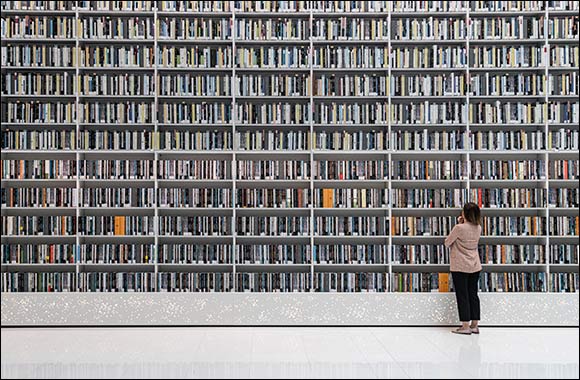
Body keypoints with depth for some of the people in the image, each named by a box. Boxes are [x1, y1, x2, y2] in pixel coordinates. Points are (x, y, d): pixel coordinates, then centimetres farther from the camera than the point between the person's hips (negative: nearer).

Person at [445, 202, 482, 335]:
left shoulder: (459, 228, -17)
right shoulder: (478, 228, 2)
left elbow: (447, 243, -6)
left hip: (460, 267, -6)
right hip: (475, 266, 6)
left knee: (462, 295, 0)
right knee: (473, 294, 12)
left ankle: (465, 326, 2)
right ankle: (474, 325, 17)